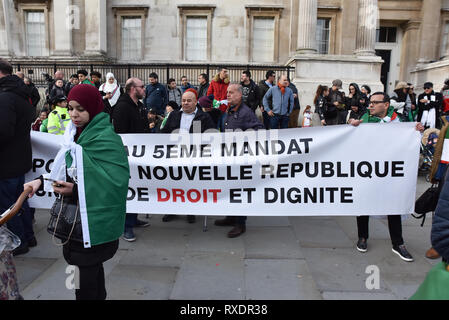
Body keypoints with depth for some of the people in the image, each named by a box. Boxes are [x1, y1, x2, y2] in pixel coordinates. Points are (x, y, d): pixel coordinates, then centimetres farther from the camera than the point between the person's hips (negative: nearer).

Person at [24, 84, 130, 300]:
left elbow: (116, 181, -21)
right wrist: (42, 181, 0)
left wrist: (75, 189, -23)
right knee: (92, 268, 19)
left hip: (93, 223, -7)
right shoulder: (77, 134, 9)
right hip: (74, 217, 7)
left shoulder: (106, 139, -16)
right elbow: (68, 171, 15)